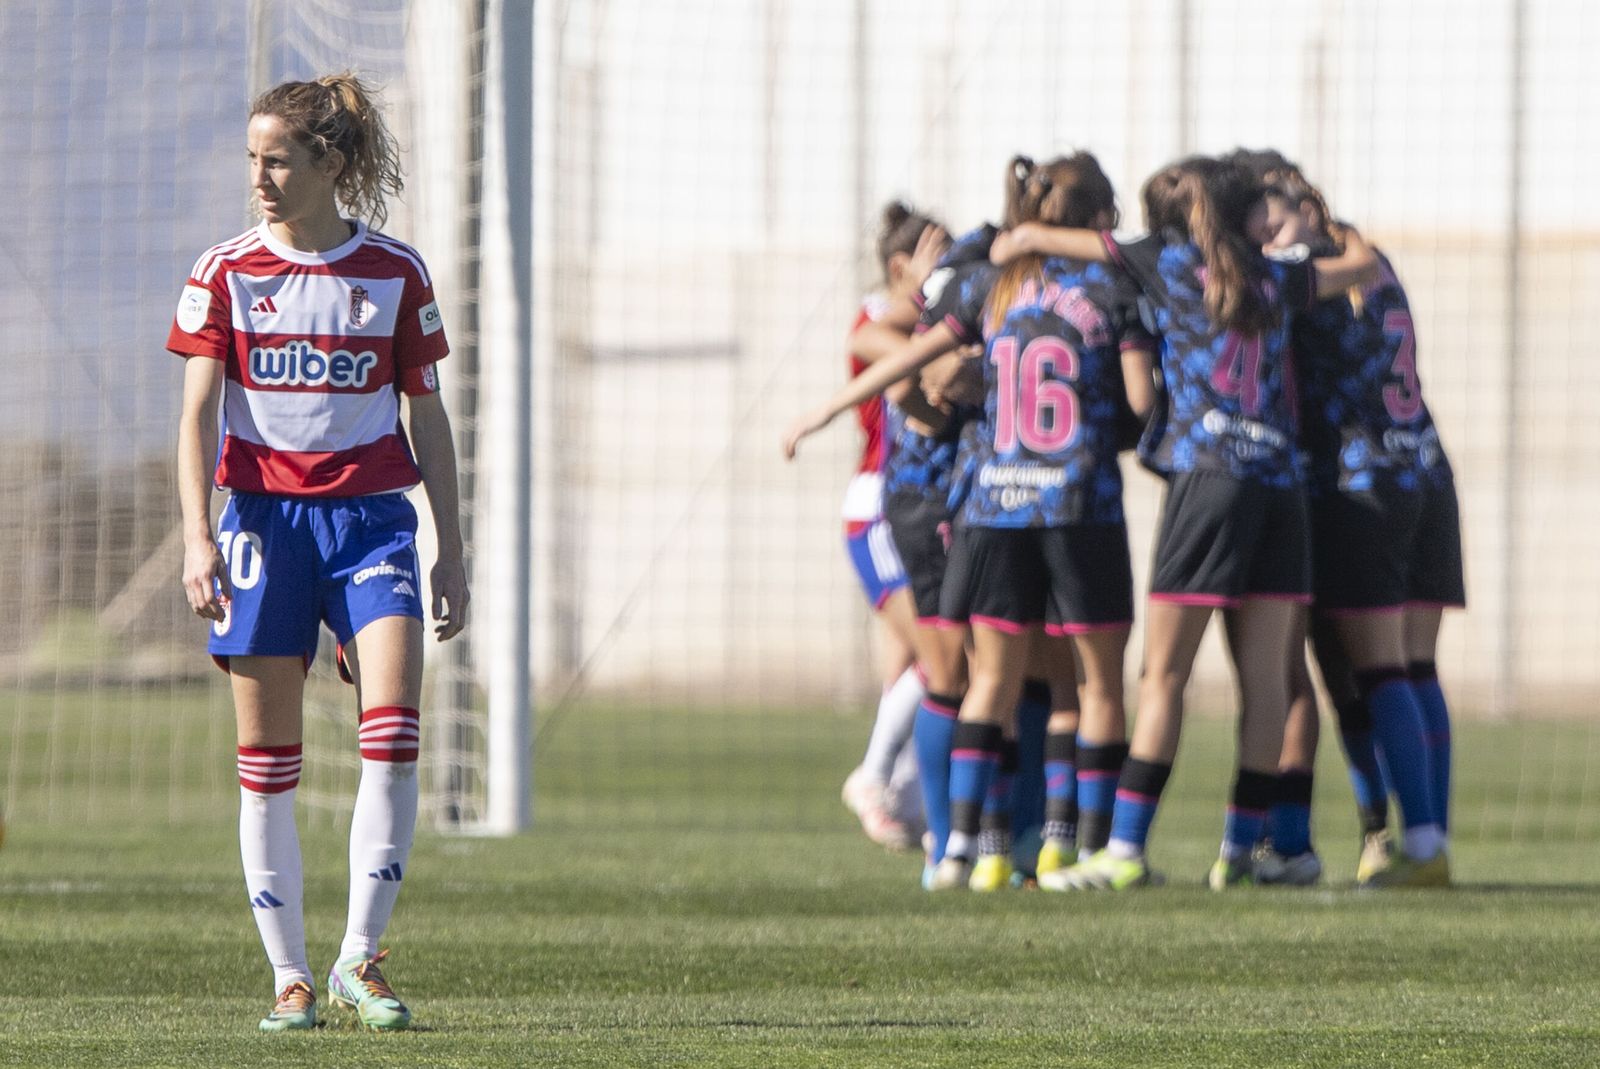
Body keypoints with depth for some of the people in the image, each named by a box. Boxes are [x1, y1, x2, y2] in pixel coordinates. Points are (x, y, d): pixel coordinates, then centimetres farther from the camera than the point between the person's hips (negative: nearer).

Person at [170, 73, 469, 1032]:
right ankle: (290, 978, 9)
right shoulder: (227, 273, 2)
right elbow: (198, 413, -2)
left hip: (371, 513, 0)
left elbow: (427, 416, 9)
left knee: (394, 735, -17)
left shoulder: (395, 273, 4)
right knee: (268, 764, 0)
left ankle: (360, 957, -7)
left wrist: (453, 550, 7)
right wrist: (198, 539, -14)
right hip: (264, 513, 0)